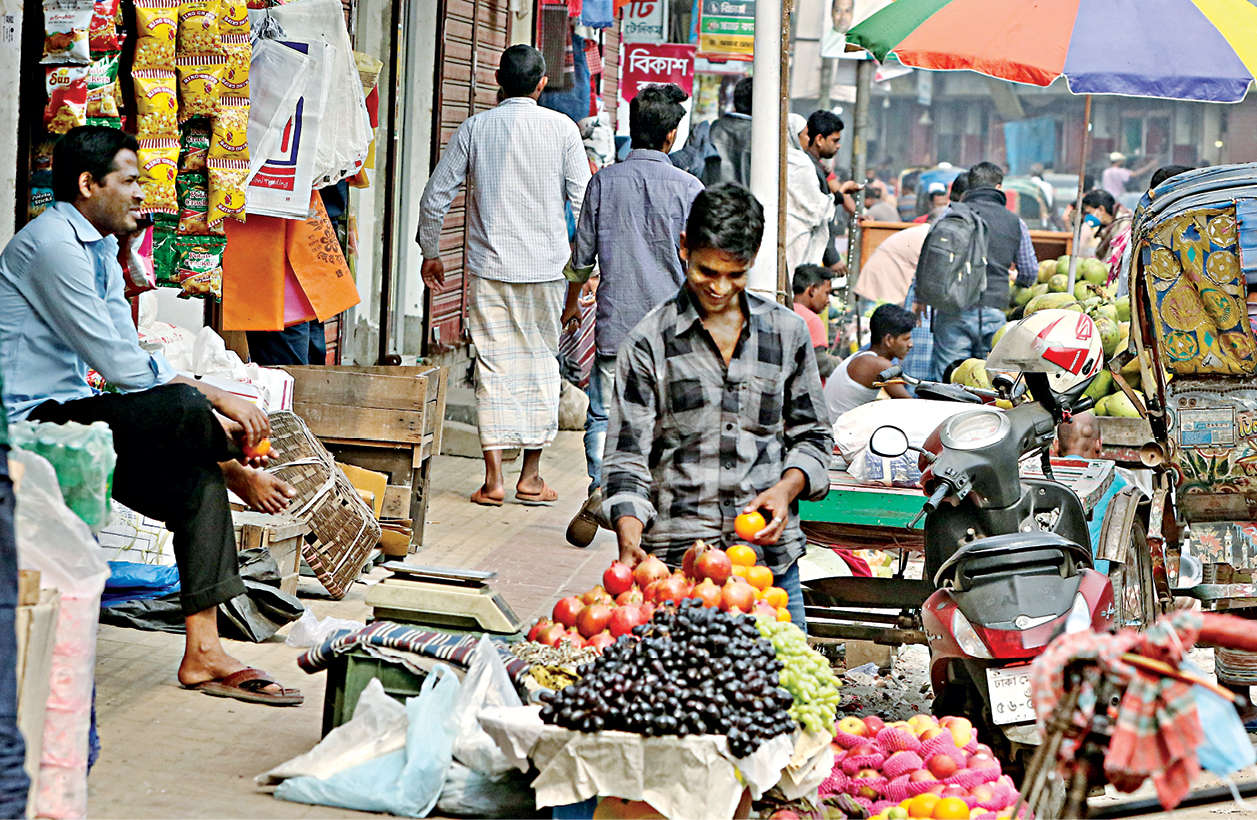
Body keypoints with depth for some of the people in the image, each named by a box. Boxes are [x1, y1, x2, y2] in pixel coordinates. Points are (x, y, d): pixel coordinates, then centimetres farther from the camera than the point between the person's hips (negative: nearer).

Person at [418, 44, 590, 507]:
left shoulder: (475, 128, 2)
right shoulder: (562, 129, 0)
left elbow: (435, 197, 4)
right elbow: (584, 202, -1)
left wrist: (431, 252, 17)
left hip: (489, 266, 0)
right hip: (546, 267, 0)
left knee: (493, 365, 3)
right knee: (540, 364, 8)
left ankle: (493, 479, 0)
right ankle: (530, 477, 11)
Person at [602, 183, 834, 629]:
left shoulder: (787, 332, 9)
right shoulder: (649, 342, -1)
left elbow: (813, 435, 17)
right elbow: (627, 455, -3)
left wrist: (787, 488, -4)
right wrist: (629, 542, -19)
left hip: (771, 552, 3)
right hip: (677, 556, -2)